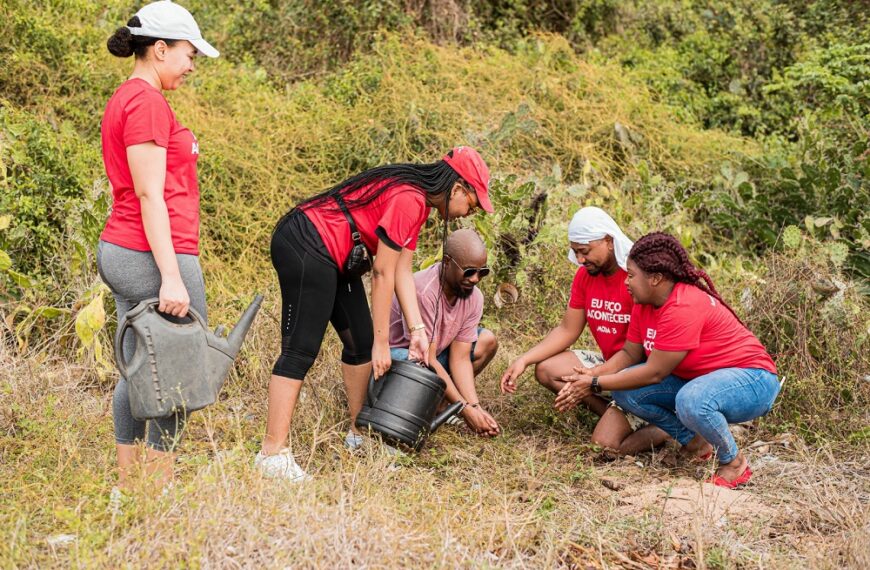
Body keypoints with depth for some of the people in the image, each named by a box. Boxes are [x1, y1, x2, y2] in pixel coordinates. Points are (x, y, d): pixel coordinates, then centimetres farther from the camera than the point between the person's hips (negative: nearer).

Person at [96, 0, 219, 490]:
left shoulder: (125, 99, 17)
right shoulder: (147, 102, -14)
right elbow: (149, 195, -19)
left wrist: (180, 152, 22)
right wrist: (171, 276, -21)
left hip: (119, 250, 10)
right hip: (156, 254, -10)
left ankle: (127, 490, 21)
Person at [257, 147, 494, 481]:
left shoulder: (418, 203, 12)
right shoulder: (409, 200, -19)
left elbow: (402, 271, 12)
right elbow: (382, 274, -17)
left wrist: (418, 330, 5)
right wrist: (382, 341, -11)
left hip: (334, 258, 11)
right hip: (305, 247, -11)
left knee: (361, 343, 13)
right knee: (301, 349, -13)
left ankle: (359, 433, 25)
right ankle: (273, 453, -13)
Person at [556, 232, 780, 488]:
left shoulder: (683, 308, -29)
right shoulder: (644, 304, -2)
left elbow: (654, 373, -27)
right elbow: (629, 353, 3)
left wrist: (595, 385, -20)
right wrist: (591, 375, -15)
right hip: (698, 379, 9)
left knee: (691, 401, -40)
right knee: (625, 391, -9)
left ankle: (733, 462, -12)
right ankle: (694, 441, 6)